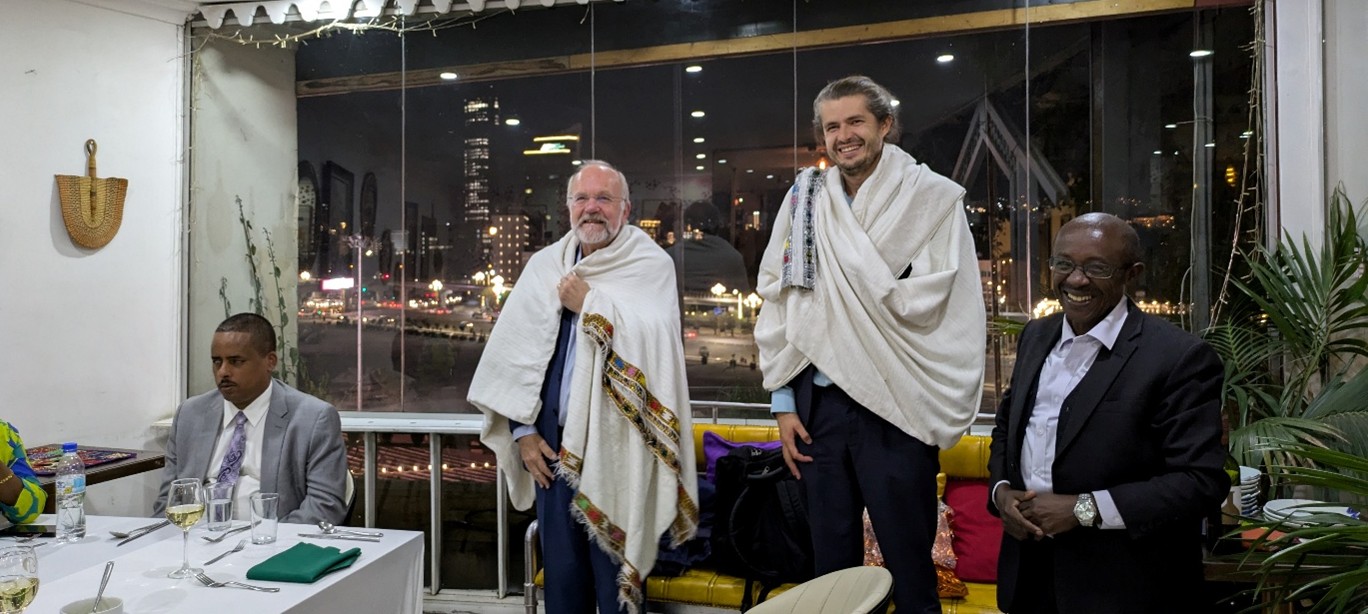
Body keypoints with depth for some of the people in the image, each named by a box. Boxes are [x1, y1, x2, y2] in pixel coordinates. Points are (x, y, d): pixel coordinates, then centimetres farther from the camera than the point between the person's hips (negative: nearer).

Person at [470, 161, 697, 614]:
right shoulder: (545, 266, 8)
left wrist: (589, 303, -12)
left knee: (614, 576, 6)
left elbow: (655, 339, -20)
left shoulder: (652, 265, -3)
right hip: (554, 442, 4)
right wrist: (523, 429, 2)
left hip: (617, 444, -3)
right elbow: (512, 352, 8)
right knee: (561, 571, 14)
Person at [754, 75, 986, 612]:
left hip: (894, 407, -3)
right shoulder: (805, 200, 8)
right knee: (831, 562, 15)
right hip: (818, 405, 4)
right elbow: (776, 302, 8)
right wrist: (784, 402, 6)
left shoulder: (933, 198, -3)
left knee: (910, 568, 6)